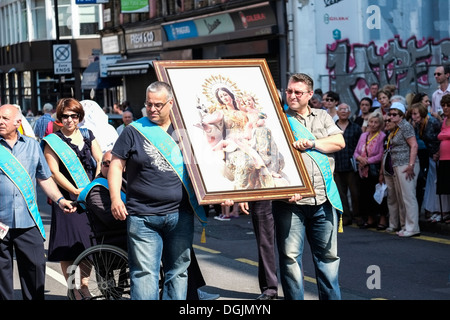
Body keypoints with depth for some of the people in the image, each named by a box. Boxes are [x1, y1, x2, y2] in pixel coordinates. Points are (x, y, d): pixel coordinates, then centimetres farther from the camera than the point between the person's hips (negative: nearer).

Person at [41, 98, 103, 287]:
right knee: (68, 249, -5)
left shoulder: (87, 135, 13)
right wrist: (76, 191, -13)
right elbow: (54, 172, -6)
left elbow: (100, 161, 8)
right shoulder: (52, 141, 1)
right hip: (67, 198, -4)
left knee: (89, 245, 2)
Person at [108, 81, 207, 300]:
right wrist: (115, 198, -13)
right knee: (144, 272, -6)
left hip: (180, 216, 3)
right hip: (142, 217, -3)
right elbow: (116, 165, 2)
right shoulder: (134, 131, 3)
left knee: (178, 271, 9)